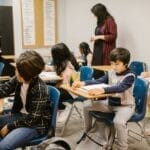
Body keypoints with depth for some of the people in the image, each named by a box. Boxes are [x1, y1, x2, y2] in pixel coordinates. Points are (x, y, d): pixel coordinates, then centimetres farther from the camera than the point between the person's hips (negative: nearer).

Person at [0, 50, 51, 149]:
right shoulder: (18, 79, -7)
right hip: (20, 115, 8)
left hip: (36, 125, -7)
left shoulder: (40, 89, -26)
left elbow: (32, 119, -22)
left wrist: (10, 126, -17)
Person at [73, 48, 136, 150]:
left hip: (125, 105, -7)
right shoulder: (111, 73, 0)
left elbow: (120, 88, -37)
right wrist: (83, 83, -23)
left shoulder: (130, 76, -20)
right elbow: (98, 81, -7)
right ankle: (88, 130, 25)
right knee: (87, 107, 3)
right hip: (110, 103, 7)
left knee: (118, 122, -37)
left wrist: (102, 90, -52)